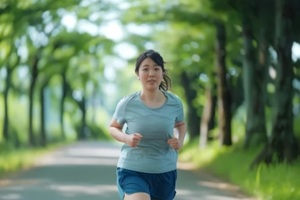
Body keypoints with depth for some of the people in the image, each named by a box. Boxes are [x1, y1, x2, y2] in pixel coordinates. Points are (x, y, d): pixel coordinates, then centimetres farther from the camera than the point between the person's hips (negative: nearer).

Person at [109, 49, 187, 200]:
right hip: (132, 171, -4)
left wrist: (180, 141, -3)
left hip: (165, 173, 4)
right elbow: (113, 127, 8)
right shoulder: (127, 104, -10)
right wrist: (126, 138, -14)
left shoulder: (174, 103, -3)